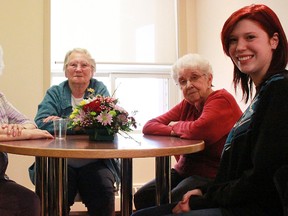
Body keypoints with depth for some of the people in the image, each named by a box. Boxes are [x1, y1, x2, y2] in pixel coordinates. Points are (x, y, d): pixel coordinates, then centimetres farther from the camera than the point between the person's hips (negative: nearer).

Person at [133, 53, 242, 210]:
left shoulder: (221, 100, -12)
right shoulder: (187, 105, 10)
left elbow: (200, 130, -31)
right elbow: (149, 126, 6)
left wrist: (176, 127, -8)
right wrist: (173, 131, -16)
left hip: (212, 177, -7)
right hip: (184, 171, 8)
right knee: (142, 197, -6)